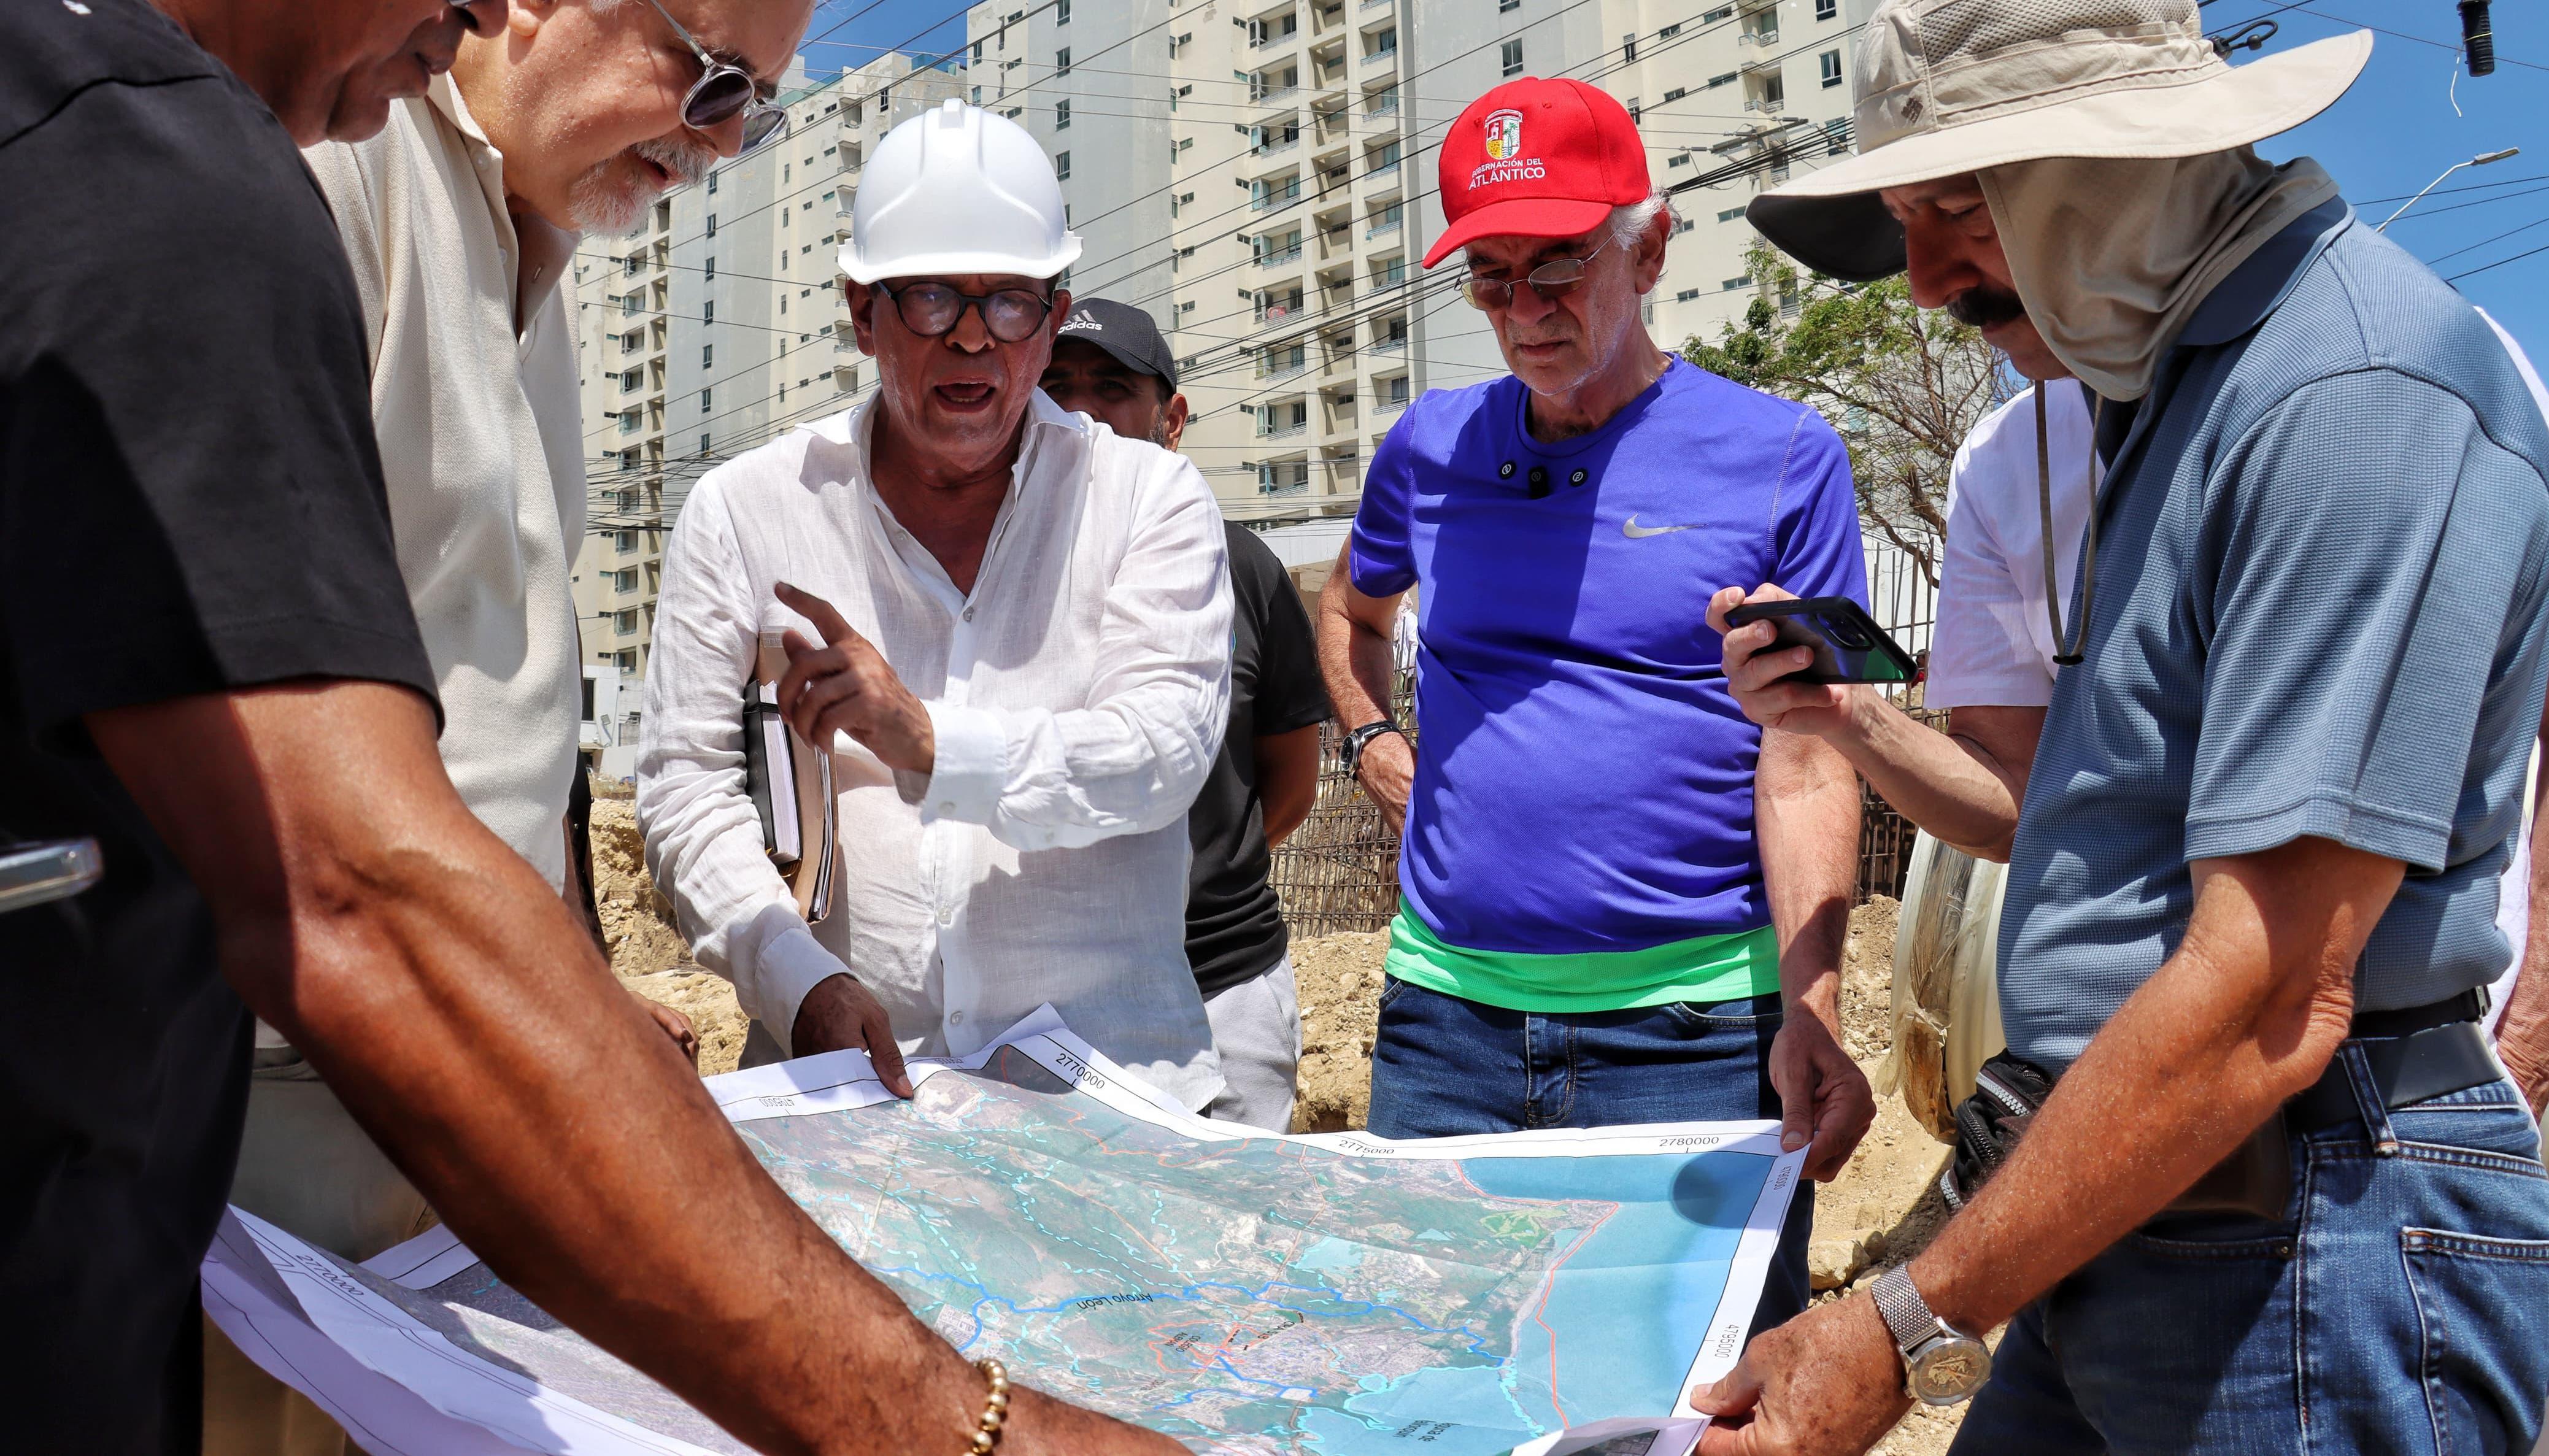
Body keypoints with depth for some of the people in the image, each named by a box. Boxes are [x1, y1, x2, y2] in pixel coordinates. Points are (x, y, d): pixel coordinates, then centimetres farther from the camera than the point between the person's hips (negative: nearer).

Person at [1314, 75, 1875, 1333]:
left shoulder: (1782, 457, -2)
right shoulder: (1432, 446, 8)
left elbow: (1806, 767, -7)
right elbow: (1351, 607, 29)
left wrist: (1811, 1013, -18)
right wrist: (1375, 745, 11)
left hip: (1695, 1037, -3)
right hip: (1445, 1014, 4)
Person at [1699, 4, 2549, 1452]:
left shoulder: (2360, 391, -19)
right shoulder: (2176, 384, 14)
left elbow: (2270, 1003, -24)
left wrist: (1909, 1331, -20)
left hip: (2306, 1248, -9)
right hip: (2118, 1227, 9)